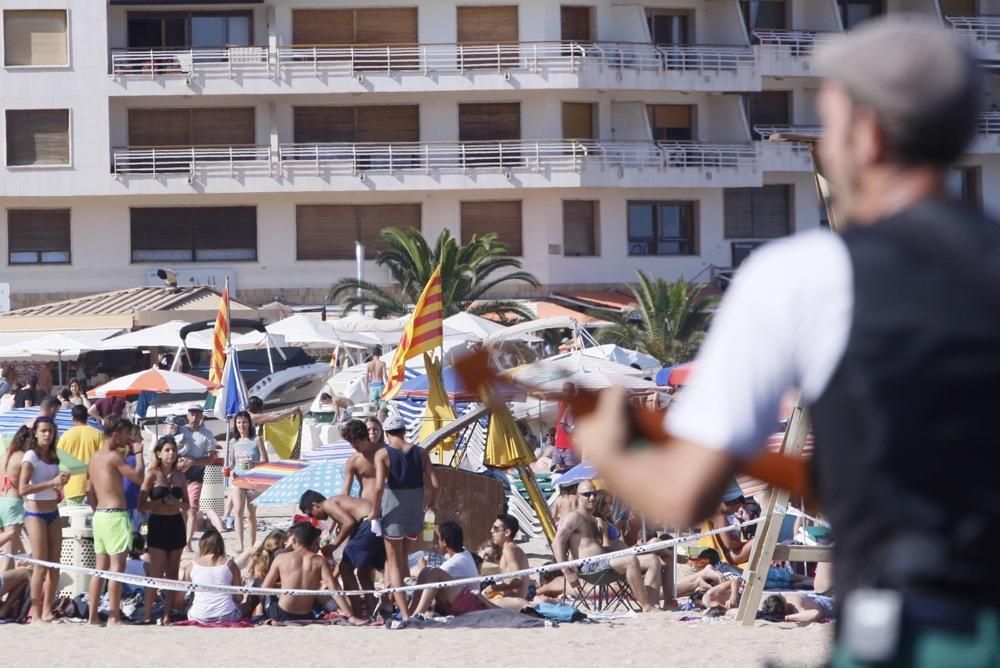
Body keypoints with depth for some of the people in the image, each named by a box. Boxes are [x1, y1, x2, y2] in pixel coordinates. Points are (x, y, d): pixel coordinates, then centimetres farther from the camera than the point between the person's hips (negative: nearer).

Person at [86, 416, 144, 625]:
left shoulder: (95, 457, 15)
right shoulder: (114, 456, -11)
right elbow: (138, 477, -12)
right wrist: (138, 453, -1)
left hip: (99, 514, 9)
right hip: (115, 515, -9)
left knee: (101, 567, 10)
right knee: (117, 567, -7)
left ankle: (93, 616, 9)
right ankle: (114, 618, -9)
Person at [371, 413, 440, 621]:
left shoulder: (382, 454, -9)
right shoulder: (420, 452, 1)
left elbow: (379, 485, -20)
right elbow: (434, 483, -4)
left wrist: (375, 510, -7)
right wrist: (433, 503, 14)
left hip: (393, 511, -4)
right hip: (415, 513, 4)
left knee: (394, 562, 5)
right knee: (403, 557, 25)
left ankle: (404, 613, -4)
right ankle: (399, 602, 29)